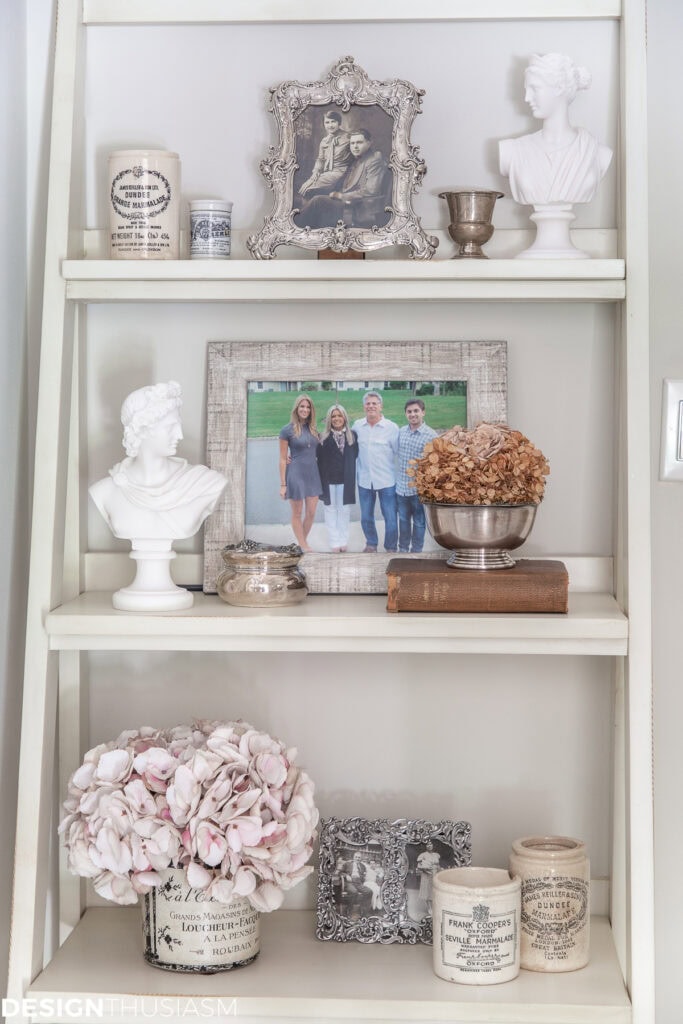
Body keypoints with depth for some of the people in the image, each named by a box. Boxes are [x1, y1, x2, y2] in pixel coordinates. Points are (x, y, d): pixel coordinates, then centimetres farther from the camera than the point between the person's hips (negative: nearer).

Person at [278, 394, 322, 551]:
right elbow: (283, 459, -5)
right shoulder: (287, 430, -6)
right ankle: (304, 547, 16)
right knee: (297, 513, 6)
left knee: (311, 513, 6)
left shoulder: (313, 429, 8)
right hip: (296, 474, -5)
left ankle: (303, 543, 24)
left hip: (313, 474, 5)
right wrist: (283, 484, -7)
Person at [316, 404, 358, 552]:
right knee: (331, 510, 6)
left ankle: (343, 541, 19)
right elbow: (319, 458, -6)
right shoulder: (323, 437, -1)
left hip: (346, 479, 0)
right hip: (328, 479, 0)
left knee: (344, 510, 8)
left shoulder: (352, 436, 2)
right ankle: (335, 542, 14)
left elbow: (355, 455, 0)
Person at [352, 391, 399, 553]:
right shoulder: (357, 425, 2)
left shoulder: (391, 427, -8)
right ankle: (371, 544, 35)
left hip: (387, 480, -3)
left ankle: (391, 548, 20)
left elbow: (400, 452, -6)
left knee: (390, 518, 1)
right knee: (366, 518, 15)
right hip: (364, 480, 3)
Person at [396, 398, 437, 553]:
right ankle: (403, 549, 33)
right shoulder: (401, 432, 4)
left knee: (419, 522, 10)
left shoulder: (431, 435, -12)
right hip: (401, 486, 5)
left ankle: (416, 551, 24)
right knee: (403, 519, 18)